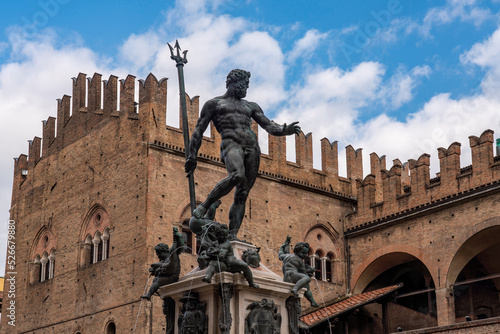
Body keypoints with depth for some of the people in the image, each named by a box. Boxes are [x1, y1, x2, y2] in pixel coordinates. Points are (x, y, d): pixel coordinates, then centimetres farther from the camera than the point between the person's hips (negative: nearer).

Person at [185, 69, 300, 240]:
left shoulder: (251, 106, 29)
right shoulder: (214, 103, 18)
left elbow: (269, 126, 18)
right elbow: (199, 130, 13)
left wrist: (284, 130, -4)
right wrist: (192, 155, 3)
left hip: (253, 147, 5)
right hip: (231, 143, -5)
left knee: (242, 194, -6)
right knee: (237, 176, -35)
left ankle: (232, 236, -9)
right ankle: (203, 207, -22)